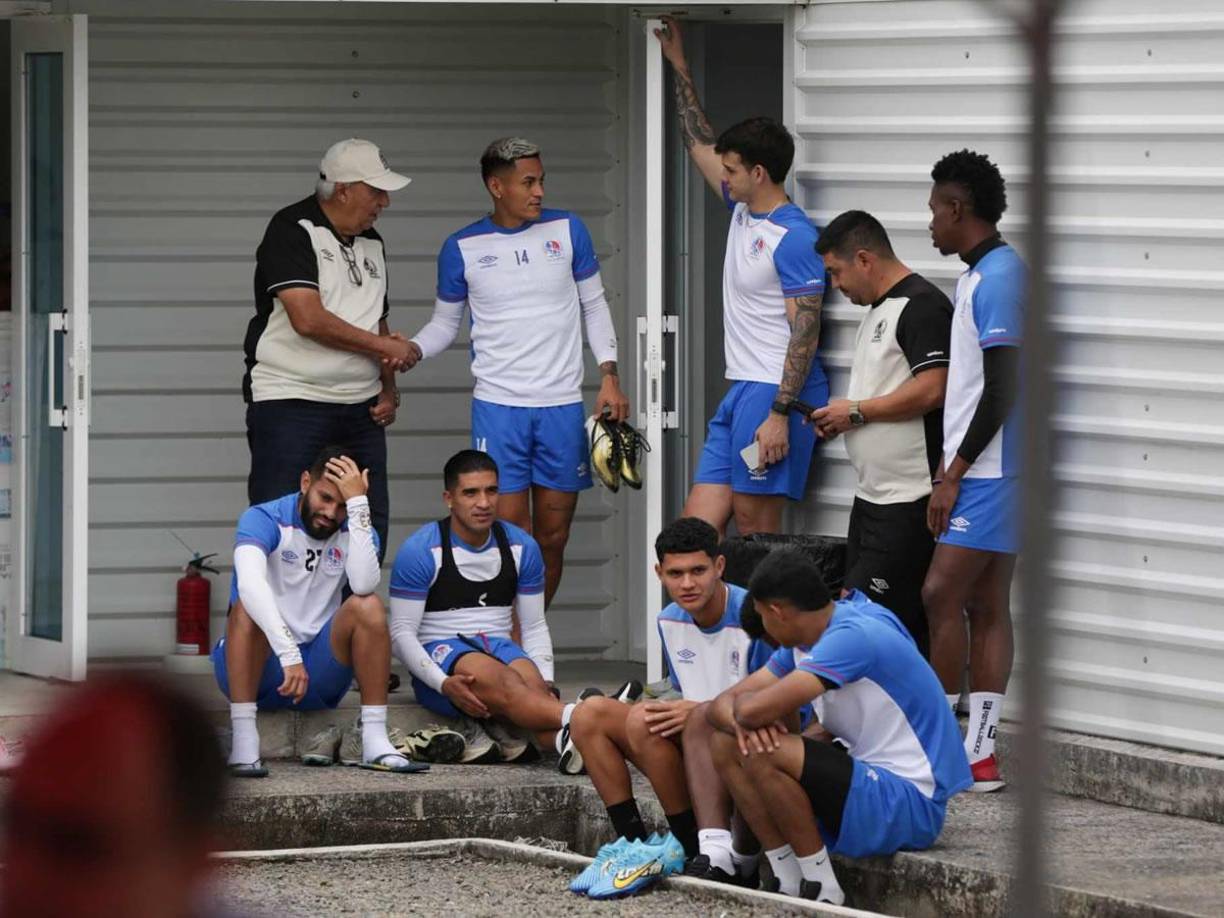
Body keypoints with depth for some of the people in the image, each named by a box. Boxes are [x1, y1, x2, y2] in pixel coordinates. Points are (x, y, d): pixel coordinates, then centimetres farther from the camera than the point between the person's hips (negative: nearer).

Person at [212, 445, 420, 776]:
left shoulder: (355, 531, 1)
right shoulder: (264, 520, -11)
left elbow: (364, 584, -23)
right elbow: (249, 583, -32)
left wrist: (358, 502, -24)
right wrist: (288, 654, -44)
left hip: (317, 671, 3)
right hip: (258, 672, -3)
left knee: (368, 606, -20)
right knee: (249, 605, -32)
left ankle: (375, 742, -23)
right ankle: (243, 744, -37)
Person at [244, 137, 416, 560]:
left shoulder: (372, 244, 16)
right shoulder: (292, 231, -9)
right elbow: (308, 319, -20)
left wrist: (388, 389, 8)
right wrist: (382, 346, -11)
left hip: (361, 411, 8)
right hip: (290, 401, -8)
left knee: (370, 525, 5)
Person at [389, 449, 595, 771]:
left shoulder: (521, 547, 10)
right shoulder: (420, 551, -4)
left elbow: (535, 627, 15)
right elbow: (402, 633, -6)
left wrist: (545, 682, -5)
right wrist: (444, 684, -22)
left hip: (499, 646, 5)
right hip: (440, 654, -5)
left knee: (532, 682, -34)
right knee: (502, 680, -39)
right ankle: (575, 718, -64)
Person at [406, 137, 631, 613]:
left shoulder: (567, 230, 5)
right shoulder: (463, 248, 2)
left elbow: (594, 306, 12)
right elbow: (445, 323, 11)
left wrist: (609, 376, 2)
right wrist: (412, 350, -10)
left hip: (563, 407, 2)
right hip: (498, 407, -2)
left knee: (552, 538, 6)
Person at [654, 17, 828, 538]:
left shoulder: (794, 238, -13)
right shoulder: (743, 212, 14)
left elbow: (804, 333, -17)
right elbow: (699, 143, 28)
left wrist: (779, 414, -23)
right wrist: (678, 66, 31)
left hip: (777, 395, -10)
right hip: (742, 390, 10)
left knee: (755, 525, -9)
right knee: (696, 530, 4)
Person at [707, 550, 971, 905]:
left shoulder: (854, 635, -21)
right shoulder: (803, 643, 9)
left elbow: (754, 709, -29)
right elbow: (723, 705, 8)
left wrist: (745, 706, -4)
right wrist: (743, 722, -16)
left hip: (913, 805, -10)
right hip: (868, 779, 10)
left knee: (762, 754, -25)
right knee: (725, 745, 3)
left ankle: (822, 891, -13)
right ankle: (787, 884, 2)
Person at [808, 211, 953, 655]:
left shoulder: (923, 306, -13)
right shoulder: (877, 311, 20)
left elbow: (931, 390, -23)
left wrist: (857, 411, -13)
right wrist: (839, 421, 10)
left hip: (909, 502, -11)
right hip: (873, 497, 11)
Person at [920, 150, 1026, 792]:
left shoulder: (998, 277, -14)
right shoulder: (980, 275, 17)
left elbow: (1001, 390, -19)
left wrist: (954, 473, -16)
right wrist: (953, 470, 20)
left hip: (987, 472, -10)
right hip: (983, 472, 10)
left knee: (942, 595, -11)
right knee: (985, 606, 6)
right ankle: (978, 755, 5)